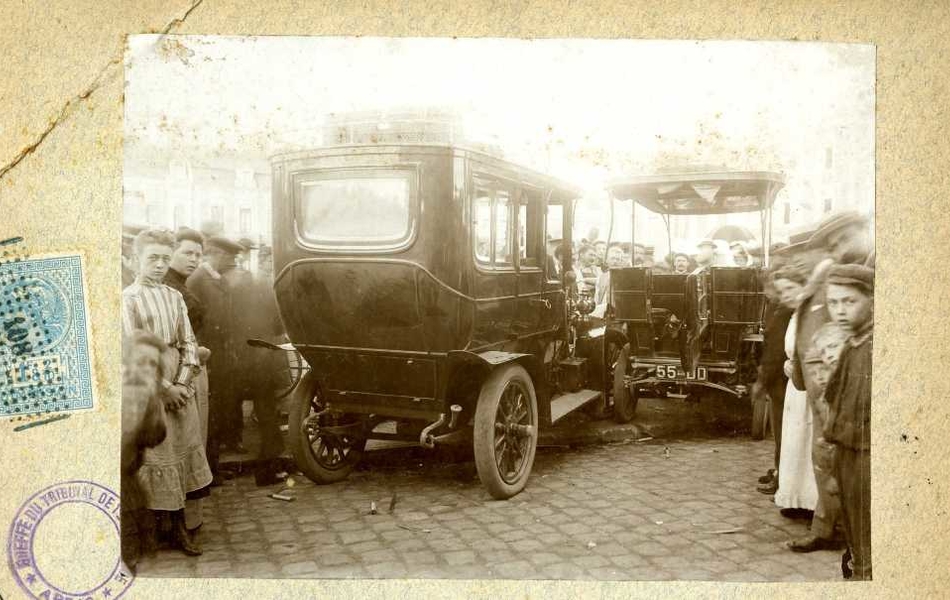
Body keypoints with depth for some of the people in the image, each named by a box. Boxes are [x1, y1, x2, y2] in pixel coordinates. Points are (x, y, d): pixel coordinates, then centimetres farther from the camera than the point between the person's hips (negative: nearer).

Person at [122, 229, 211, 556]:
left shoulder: (175, 297, 9)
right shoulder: (128, 299, -7)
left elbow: (189, 343, 8)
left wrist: (183, 382, -6)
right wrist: (165, 387, -13)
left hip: (180, 386, 5)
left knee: (187, 454, 7)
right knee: (155, 457, -1)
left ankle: (187, 530, 16)